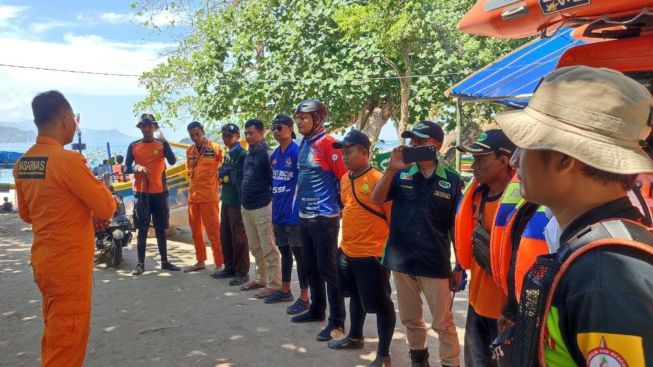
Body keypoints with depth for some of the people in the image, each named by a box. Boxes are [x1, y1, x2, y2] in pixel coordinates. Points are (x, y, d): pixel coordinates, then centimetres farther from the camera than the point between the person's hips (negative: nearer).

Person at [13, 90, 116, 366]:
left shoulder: (23, 163, 5)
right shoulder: (67, 160, -20)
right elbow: (106, 209, -17)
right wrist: (106, 197, 7)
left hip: (43, 262, 8)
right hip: (70, 266, -8)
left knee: (54, 337, 22)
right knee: (67, 344, 3)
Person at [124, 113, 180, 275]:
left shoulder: (161, 144, 2)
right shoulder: (133, 146, 4)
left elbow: (172, 161, -15)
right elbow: (126, 169, 3)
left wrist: (164, 142, -25)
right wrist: (136, 167, -19)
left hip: (159, 192, 0)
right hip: (141, 192, 0)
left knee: (161, 228, 8)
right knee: (142, 229, 3)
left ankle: (164, 261, 16)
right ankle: (140, 264, 7)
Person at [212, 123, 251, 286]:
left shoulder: (242, 154, -12)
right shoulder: (228, 154, 14)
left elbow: (243, 179, -17)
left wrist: (242, 201, -20)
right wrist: (222, 172, 1)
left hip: (237, 201, -9)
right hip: (226, 200, 9)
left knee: (239, 237, -2)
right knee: (225, 236, 14)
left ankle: (242, 272, 7)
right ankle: (230, 267, 26)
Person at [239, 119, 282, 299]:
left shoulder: (266, 152, -12)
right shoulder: (249, 152, 13)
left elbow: (275, 180, -14)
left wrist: (269, 199, -12)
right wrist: (244, 198, 18)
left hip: (262, 207, -9)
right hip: (247, 207, 9)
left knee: (269, 249, -2)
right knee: (255, 248, 17)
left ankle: (275, 284, 4)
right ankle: (261, 279, 29)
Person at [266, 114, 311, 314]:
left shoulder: (297, 152, -13)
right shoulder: (274, 155, 11)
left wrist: (297, 206, -15)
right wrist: (274, 208, 17)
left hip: (294, 212, -8)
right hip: (278, 212, 8)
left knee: (299, 254, -1)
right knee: (284, 252, 18)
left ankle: (304, 298, 7)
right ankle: (285, 291, 32)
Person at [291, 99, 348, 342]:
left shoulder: (327, 142, -13)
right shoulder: (303, 144, 12)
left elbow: (344, 176, -13)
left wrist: (338, 205, -7)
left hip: (324, 216, -8)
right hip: (305, 215, 8)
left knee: (328, 269, -4)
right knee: (311, 266, 18)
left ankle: (337, 323, 4)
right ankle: (317, 310, 33)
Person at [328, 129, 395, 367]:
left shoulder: (378, 180, -18)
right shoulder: (345, 179, 7)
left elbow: (394, 217, -15)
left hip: (372, 254, -9)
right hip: (347, 251, 9)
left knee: (381, 304, 3)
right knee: (356, 296, 25)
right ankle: (355, 337, 44)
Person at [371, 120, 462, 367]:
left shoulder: (452, 180, -4)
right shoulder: (401, 175, 0)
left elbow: (456, 225, 0)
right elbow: (376, 199, -9)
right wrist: (391, 169, -22)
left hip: (435, 264, -3)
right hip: (402, 261, 3)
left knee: (443, 323, 6)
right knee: (409, 319, 19)